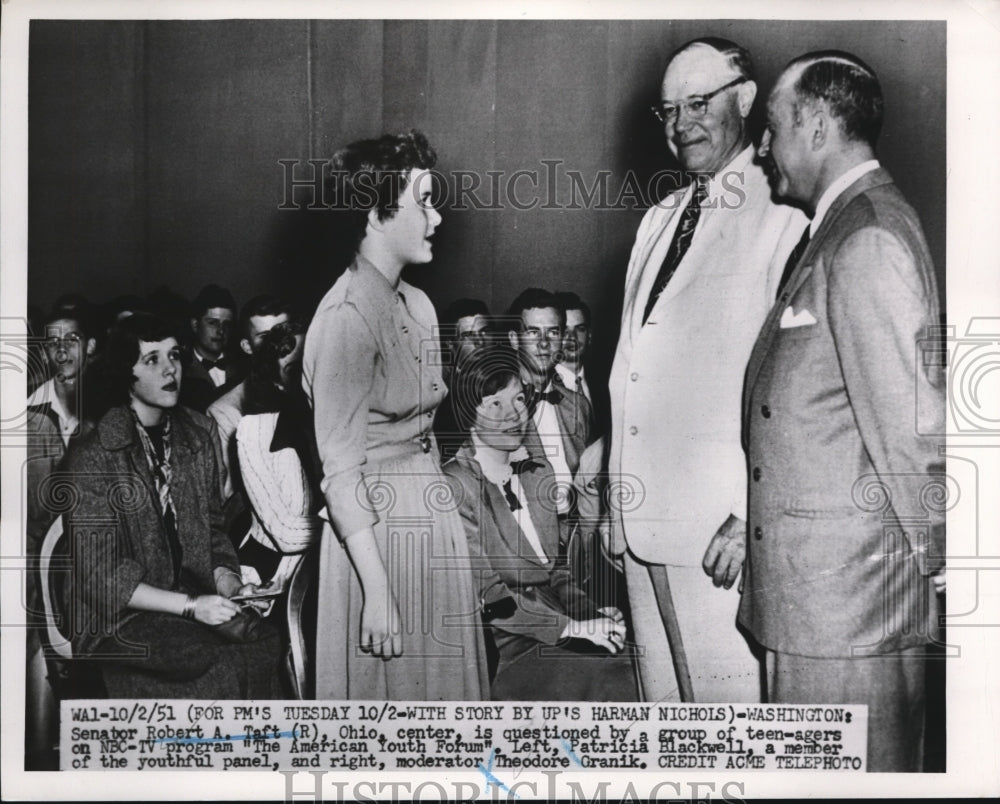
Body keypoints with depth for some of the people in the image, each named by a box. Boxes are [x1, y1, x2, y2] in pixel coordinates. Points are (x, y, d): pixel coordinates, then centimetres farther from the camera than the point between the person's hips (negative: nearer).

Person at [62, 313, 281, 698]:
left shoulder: (198, 434, 8)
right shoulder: (91, 459, -10)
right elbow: (99, 577, -12)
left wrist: (229, 584, -5)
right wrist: (189, 606, -20)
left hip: (194, 596, 5)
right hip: (115, 619, -5)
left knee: (268, 644, -22)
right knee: (220, 664, -28)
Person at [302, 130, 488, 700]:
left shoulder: (418, 306, 9)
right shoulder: (346, 318, -17)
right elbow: (341, 473, -19)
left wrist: (446, 522, 11)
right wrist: (377, 589, -20)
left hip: (433, 525, 8)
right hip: (375, 529, -8)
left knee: (440, 688, 16)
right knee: (387, 691, 6)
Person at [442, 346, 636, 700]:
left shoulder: (536, 470, 13)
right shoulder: (455, 485, -10)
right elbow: (485, 594, -14)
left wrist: (592, 614, 0)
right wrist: (572, 627, -18)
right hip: (502, 650, -6)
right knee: (617, 676, -25)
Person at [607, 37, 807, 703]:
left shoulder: (783, 219, -8)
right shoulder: (657, 221, 18)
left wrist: (753, 516, -17)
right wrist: (617, 502, 15)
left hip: (722, 528, -7)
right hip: (642, 520, 7)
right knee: (664, 711, 14)